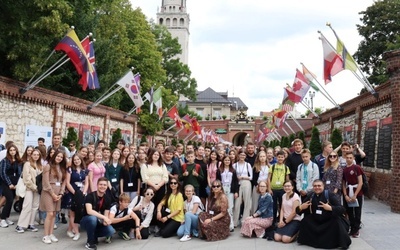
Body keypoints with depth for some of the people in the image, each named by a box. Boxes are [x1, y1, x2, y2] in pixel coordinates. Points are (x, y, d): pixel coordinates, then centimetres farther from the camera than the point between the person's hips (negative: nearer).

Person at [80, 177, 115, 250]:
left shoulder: (107, 199, -4)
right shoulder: (90, 196, -19)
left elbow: (106, 214, -4)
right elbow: (89, 211, -33)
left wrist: (105, 221, -28)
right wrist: (104, 217, -37)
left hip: (98, 222, 4)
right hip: (86, 221, -4)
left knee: (111, 231, -23)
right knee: (93, 218, -39)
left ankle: (94, 236, 8)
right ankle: (90, 242, -17)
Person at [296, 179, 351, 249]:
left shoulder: (329, 195, -13)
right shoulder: (311, 197, 0)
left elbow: (342, 209, -21)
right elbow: (299, 209, 5)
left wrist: (330, 208, -37)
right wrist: (300, 208, -19)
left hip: (330, 223, -4)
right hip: (316, 223, 4)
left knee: (337, 221, -31)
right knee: (305, 221, -14)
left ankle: (343, 243, -9)